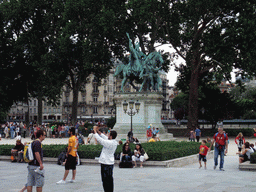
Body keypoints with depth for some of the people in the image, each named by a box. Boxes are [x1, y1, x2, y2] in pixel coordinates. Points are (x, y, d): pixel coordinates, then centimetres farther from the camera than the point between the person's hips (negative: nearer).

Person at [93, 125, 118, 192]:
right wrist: (98, 131, 14)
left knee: (105, 180, -3)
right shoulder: (115, 142, 4)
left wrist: (95, 131, -5)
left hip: (105, 163, -9)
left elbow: (99, 139, -17)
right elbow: (104, 137, 14)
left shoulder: (109, 143, -22)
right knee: (110, 179, 15)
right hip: (111, 162, 9)